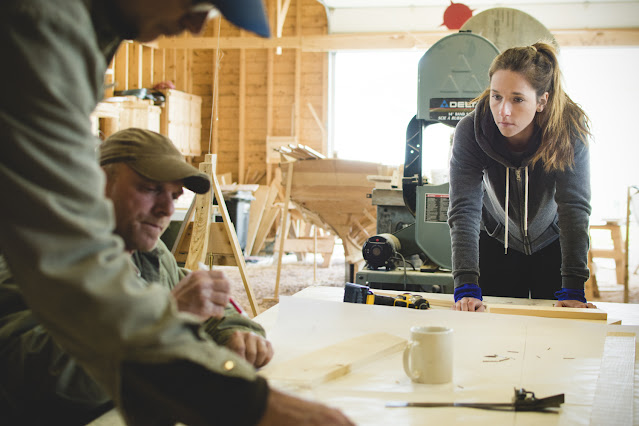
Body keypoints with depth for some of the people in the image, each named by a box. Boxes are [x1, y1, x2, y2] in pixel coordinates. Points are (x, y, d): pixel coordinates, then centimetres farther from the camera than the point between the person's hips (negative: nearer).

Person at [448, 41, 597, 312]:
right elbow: (464, 209, -31)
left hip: (553, 245, 0)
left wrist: (573, 289, -34)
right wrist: (466, 287, -41)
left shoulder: (570, 130, -28)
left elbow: (574, 208, -28)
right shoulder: (470, 131, -26)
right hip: (498, 246, 0)